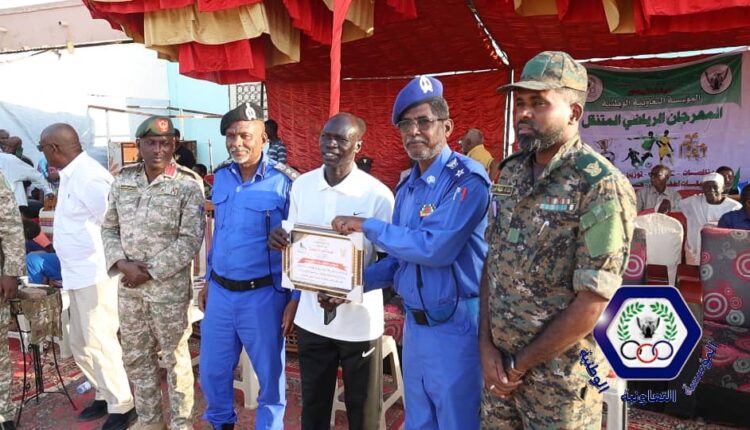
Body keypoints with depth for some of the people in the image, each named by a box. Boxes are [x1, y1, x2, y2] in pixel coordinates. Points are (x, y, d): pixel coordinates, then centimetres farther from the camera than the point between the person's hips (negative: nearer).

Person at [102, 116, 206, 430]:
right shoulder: (123, 180, 5)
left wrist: (151, 272, -15)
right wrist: (122, 263, -8)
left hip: (169, 287, -5)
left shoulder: (188, 185, -10)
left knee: (174, 357, 8)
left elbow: (190, 240, -14)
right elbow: (109, 228, 9)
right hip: (128, 285, 5)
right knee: (136, 356, 17)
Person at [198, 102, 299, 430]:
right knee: (211, 371, 19)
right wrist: (208, 281, 17)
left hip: (262, 294, -5)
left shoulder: (284, 182, -13)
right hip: (220, 292, 6)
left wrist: (295, 299, -12)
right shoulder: (221, 178, 5)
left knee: (270, 375, 12)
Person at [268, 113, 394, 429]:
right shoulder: (301, 185, 2)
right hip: (311, 316, 4)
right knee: (313, 404, 21)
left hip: (359, 321, -3)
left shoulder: (378, 195, -13)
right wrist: (279, 240, -13)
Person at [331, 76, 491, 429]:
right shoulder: (407, 187, 9)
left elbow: (435, 248, -28)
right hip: (414, 323, 7)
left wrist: (367, 226, -19)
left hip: (455, 327, -7)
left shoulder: (467, 179, -17)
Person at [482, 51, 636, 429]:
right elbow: (492, 263, 6)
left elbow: (591, 303, -19)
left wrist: (519, 364, -11)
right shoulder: (511, 173, 3)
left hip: (559, 374, -5)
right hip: (498, 363, 6)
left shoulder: (601, 187, -17)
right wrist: (486, 345, -3)